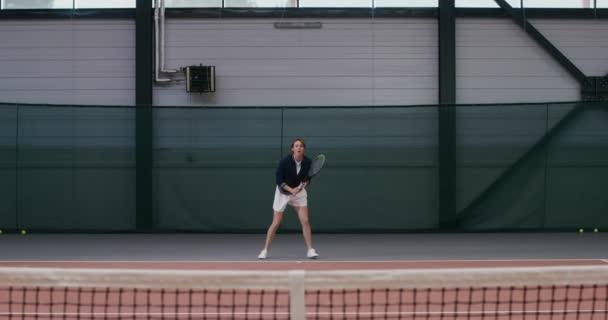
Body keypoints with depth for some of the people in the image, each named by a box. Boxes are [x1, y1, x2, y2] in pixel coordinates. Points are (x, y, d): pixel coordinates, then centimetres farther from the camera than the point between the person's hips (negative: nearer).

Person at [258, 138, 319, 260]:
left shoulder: (308, 162, -14)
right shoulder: (284, 161, -23)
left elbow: (307, 178, -1)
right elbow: (279, 180, -20)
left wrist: (304, 183, -22)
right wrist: (291, 190, -30)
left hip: (299, 192, 2)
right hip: (283, 192, -2)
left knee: (305, 221, -8)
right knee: (276, 223, -2)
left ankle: (310, 250, 2)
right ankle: (265, 250, 10)